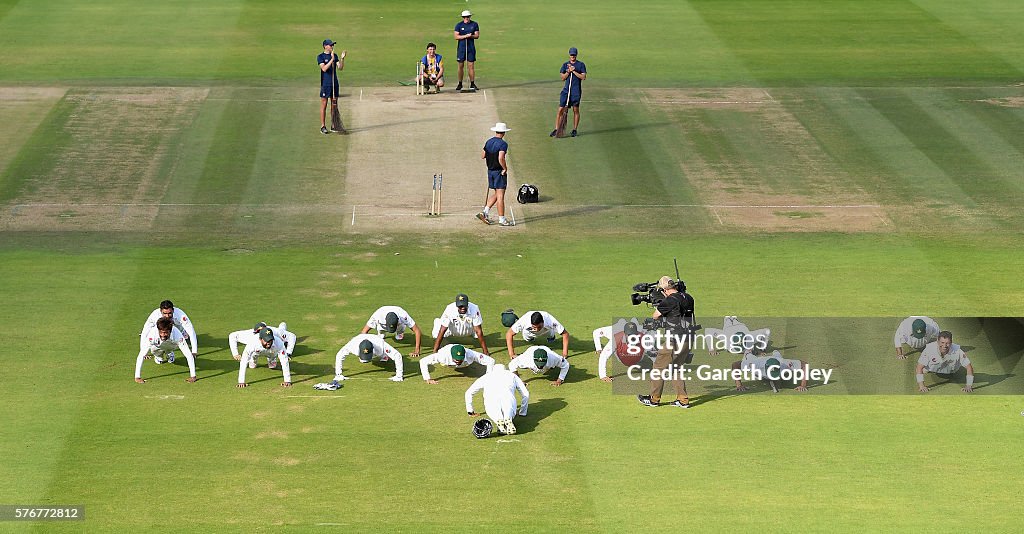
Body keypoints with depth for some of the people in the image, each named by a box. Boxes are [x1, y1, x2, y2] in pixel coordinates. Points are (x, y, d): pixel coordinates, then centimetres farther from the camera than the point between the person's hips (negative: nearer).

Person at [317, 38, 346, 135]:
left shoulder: (335, 56, 11)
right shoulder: (320, 57, -5)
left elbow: (340, 68, 2)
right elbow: (324, 68, -19)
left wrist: (342, 58, -12)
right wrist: (332, 59, -25)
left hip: (334, 83, 5)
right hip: (325, 84, -5)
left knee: (334, 105, 8)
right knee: (324, 105, -2)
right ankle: (323, 127, 1)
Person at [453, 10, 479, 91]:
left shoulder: (474, 24, 5)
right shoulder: (459, 25, 1)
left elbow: (477, 35, 2)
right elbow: (456, 36, -6)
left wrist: (471, 36, -17)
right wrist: (465, 36, -17)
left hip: (471, 47, 0)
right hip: (461, 47, 0)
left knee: (471, 65, -1)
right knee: (460, 66, 2)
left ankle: (472, 84, 4)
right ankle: (460, 84, 10)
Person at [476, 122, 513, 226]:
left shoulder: (488, 142, 5)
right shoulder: (503, 144, -17)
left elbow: (482, 156, 10)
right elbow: (501, 159, -28)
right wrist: (505, 168, -14)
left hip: (490, 170, 7)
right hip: (499, 171, -7)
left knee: (496, 194, 18)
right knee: (500, 196, -2)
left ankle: (484, 212, 8)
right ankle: (502, 219, 2)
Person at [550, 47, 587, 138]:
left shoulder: (581, 65, 2)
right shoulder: (565, 65, 11)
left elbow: (583, 77, -8)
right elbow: (563, 78, 4)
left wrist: (574, 71, -12)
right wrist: (568, 71, -12)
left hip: (576, 91, -2)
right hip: (566, 90, 2)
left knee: (576, 110, 3)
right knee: (561, 109, -4)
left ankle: (574, 130, 11)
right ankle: (556, 129, -2)